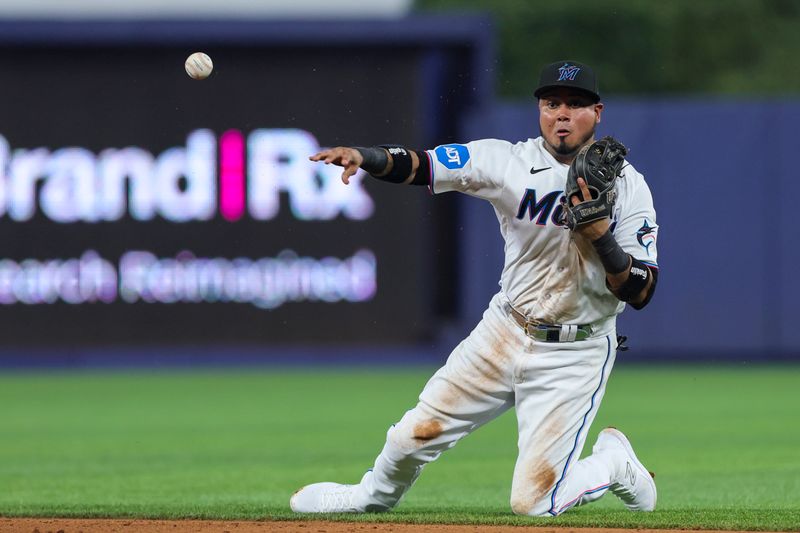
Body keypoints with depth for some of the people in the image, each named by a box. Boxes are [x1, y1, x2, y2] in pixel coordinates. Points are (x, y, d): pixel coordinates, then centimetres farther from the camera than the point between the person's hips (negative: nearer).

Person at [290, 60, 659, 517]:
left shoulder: (628, 186, -9)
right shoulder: (512, 161, -6)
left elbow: (641, 294, -12)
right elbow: (420, 164, -16)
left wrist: (602, 235, -26)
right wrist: (362, 155, -34)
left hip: (575, 354, -3)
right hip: (505, 332, 3)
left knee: (533, 503, -9)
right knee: (416, 434, 5)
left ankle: (614, 464, 22)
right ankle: (376, 496, 40)